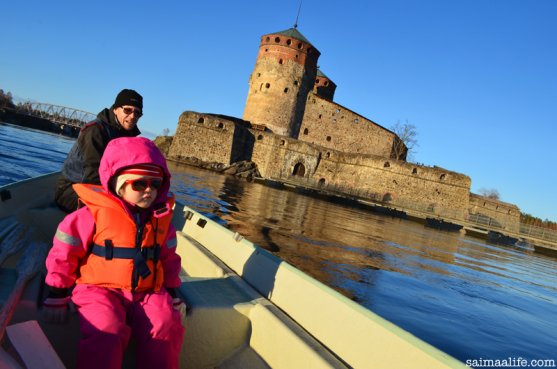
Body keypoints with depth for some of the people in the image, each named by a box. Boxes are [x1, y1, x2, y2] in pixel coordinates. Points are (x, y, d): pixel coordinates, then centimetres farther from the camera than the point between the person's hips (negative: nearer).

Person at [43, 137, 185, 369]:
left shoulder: (161, 219, 6)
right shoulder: (95, 213, -8)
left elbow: (169, 258, 18)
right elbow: (64, 252, -2)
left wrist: (173, 292, 17)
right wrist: (57, 295, 1)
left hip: (148, 291, 4)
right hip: (100, 288, -3)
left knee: (167, 326, -21)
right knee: (106, 331, -31)